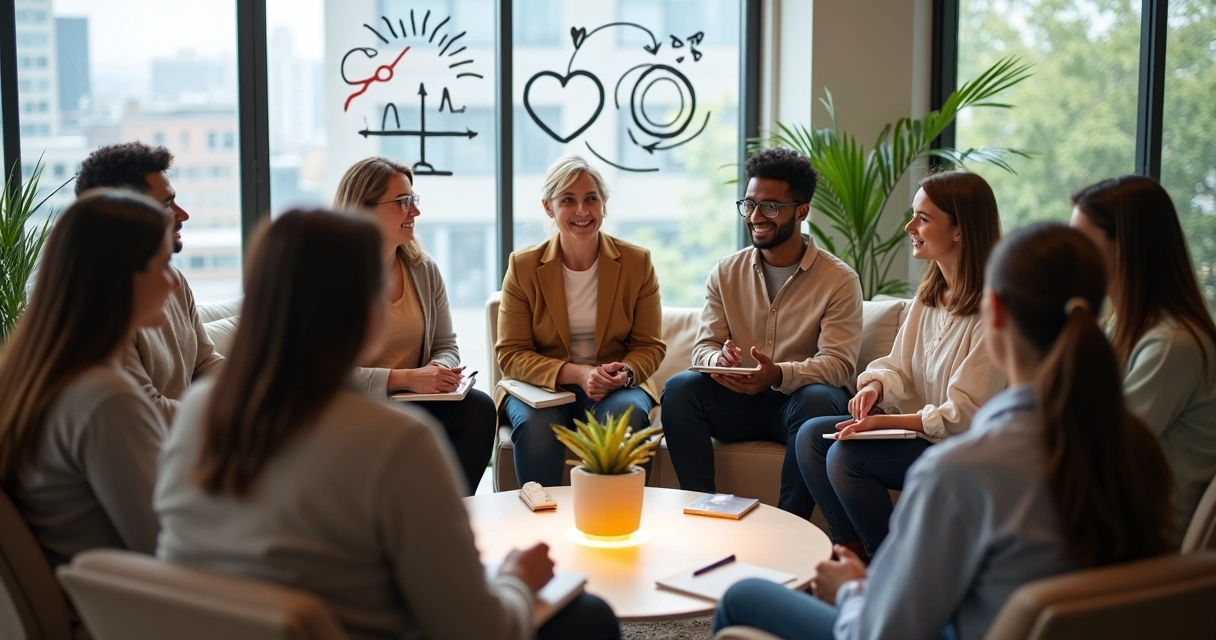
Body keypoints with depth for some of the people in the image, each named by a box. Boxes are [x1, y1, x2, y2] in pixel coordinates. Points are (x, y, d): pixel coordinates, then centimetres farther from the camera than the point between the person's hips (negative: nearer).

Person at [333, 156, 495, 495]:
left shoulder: (425, 270, 9)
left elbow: (446, 345, 14)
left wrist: (440, 369, -11)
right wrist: (405, 378, -24)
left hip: (415, 402, 5)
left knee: (479, 408, -23)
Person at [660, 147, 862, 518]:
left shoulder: (839, 279, -5)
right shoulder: (726, 273, 8)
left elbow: (839, 363, -14)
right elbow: (704, 346, 4)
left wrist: (779, 374, -33)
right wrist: (718, 360, -23)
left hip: (800, 399, -3)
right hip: (739, 401, 3)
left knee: (817, 400, -36)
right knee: (679, 387, -24)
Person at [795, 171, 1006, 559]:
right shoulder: (929, 294, 6)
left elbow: (964, 417, -21)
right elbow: (900, 368, 11)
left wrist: (888, 421, -22)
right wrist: (876, 385, -12)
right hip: (921, 429, 9)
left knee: (846, 456, -22)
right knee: (811, 436, -3)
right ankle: (851, 547, 3)